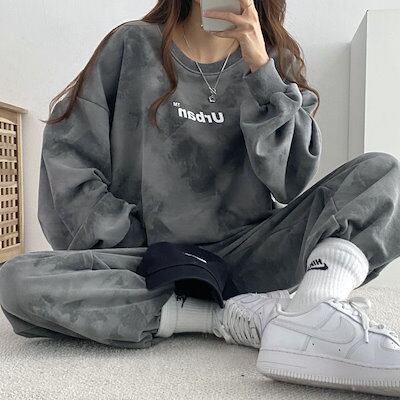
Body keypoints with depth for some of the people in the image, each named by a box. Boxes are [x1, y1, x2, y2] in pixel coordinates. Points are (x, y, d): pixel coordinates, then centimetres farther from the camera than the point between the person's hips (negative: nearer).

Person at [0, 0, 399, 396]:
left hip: (245, 255, 1)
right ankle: (239, 315, -23)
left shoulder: (277, 60, 8)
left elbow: (290, 179, -5)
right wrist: (132, 244, -7)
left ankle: (312, 315, -38)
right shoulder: (133, 45, 4)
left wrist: (261, 69, -14)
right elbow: (68, 151, 1)